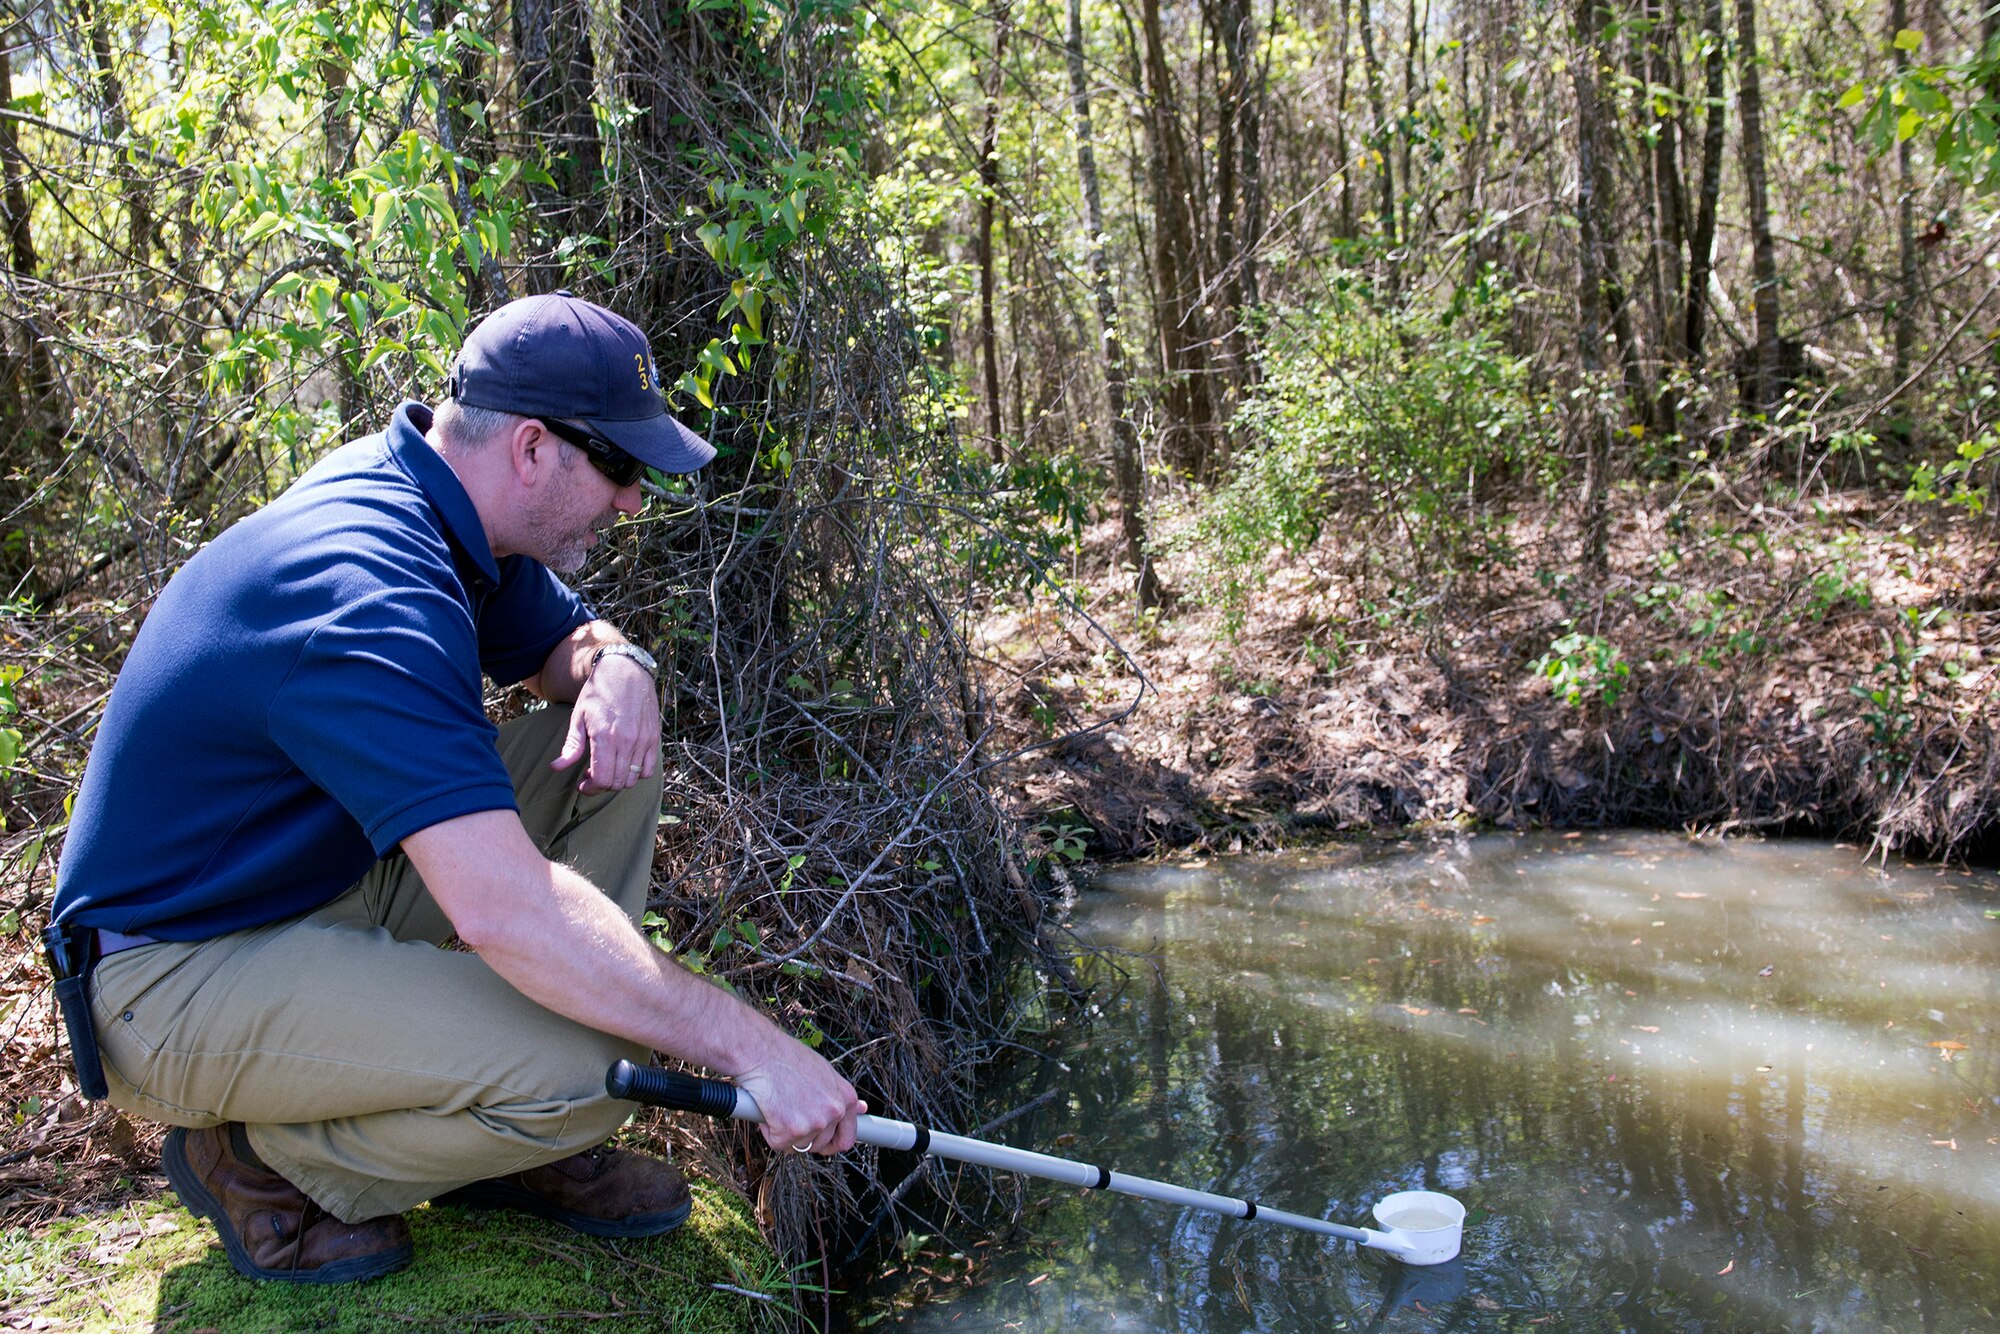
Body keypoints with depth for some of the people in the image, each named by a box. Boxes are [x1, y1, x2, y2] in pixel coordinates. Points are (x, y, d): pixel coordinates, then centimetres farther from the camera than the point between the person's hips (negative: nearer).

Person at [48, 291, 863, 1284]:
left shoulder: (437, 499, -1)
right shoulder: (367, 588, -31)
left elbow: (566, 641, 16)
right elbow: (502, 911, -41)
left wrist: (616, 667, -11)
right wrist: (754, 1049, -36)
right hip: (178, 971, -10)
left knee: (609, 759, 0)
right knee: (579, 1072, -27)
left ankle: (516, 1143, 6)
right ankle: (256, 1157, 0)